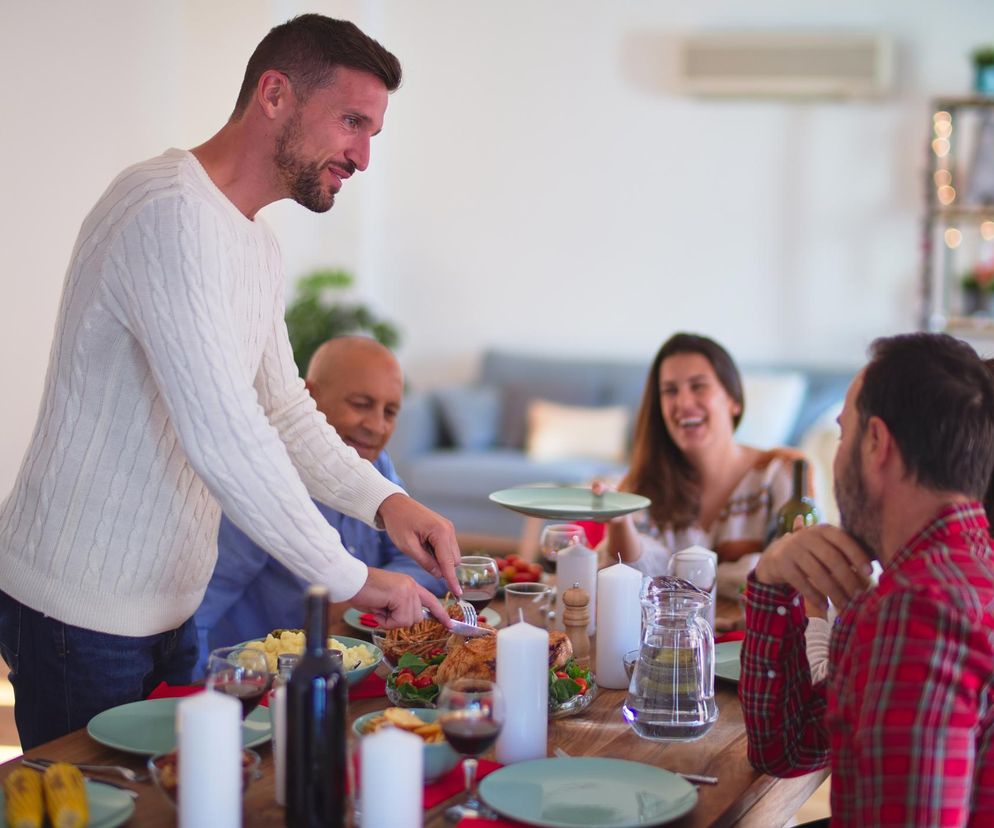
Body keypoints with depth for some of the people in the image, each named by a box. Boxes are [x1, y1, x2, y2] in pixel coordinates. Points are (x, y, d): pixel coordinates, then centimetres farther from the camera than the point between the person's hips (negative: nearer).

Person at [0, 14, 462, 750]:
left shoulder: (256, 248, 12)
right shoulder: (171, 213, -22)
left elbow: (285, 413, 18)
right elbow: (223, 439, -28)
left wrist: (384, 500, 0)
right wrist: (349, 578, -21)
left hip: (169, 605, 9)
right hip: (82, 611, -9)